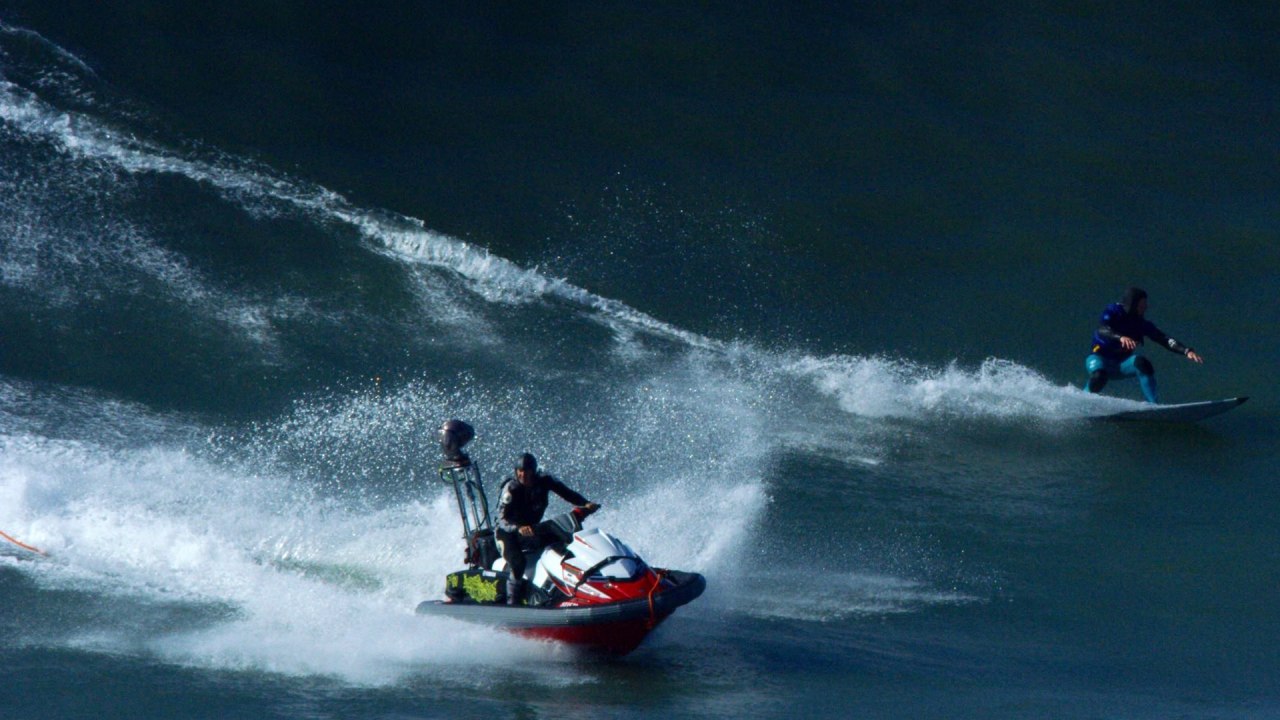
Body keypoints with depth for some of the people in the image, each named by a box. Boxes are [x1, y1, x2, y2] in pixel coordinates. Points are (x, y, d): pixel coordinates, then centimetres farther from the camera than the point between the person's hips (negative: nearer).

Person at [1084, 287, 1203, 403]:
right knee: (1099, 376, -37)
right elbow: (1102, 330, -33)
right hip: (1100, 359, -4)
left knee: (1141, 363, -27)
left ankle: (1153, 404, -26)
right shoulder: (1113, 312, -14)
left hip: (1121, 365, 4)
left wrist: (1186, 351, -23)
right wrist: (1121, 338, -52)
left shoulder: (1141, 323, -2)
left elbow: (1164, 339, -8)